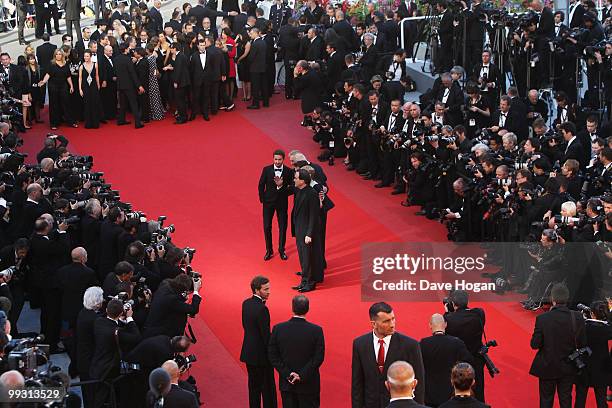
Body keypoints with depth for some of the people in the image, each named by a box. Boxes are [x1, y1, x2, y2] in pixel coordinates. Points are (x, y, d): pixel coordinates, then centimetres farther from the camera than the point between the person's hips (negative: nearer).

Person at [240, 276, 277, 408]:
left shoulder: (246, 303, 2)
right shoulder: (262, 309, -23)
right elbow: (266, 335, -20)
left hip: (248, 351, 8)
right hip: (261, 354, -8)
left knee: (254, 385, 17)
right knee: (268, 387, 4)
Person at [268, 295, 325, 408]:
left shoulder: (278, 329, -8)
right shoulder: (316, 330, -13)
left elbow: (273, 356, -6)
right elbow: (318, 357, -14)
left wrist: (288, 374, -6)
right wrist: (302, 375, -12)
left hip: (286, 384, 2)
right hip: (309, 385, -2)